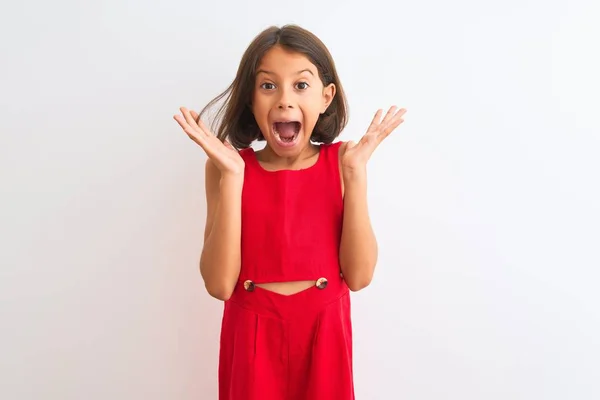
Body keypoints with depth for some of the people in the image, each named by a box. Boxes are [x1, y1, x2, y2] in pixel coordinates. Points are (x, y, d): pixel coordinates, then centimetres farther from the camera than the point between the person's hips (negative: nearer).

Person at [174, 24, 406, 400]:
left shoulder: (341, 162, -7)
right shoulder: (227, 167, -8)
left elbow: (359, 276, -13)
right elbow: (220, 284, -16)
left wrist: (356, 173, -19)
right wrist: (231, 176, -22)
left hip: (323, 332, 1)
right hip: (254, 334, 0)